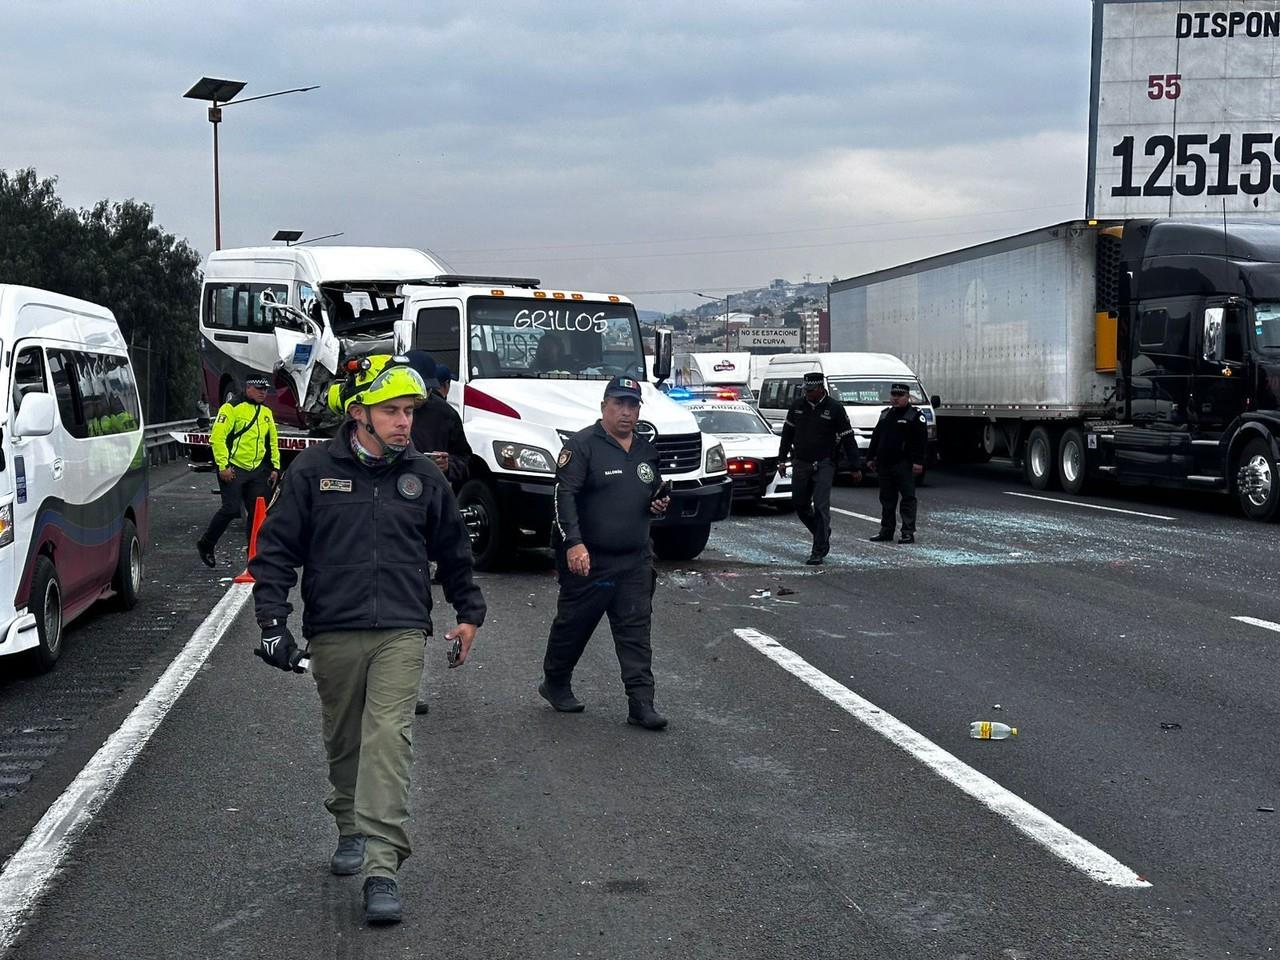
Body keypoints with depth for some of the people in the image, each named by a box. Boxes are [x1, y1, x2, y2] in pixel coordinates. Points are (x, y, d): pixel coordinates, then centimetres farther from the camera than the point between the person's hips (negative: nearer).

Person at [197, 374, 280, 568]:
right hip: (232, 469, -7)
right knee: (231, 509, -10)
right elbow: (218, 437, -14)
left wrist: (275, 467, 15)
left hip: (257, 470, 7)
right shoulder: (232, 408, -9)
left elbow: (273, 442, 23)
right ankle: (205, 545, 8)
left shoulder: (266, 412, 15)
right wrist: (223, 466, -18)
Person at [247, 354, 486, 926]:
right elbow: (276, 547, 0)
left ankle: (382, 867, -14)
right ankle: (352, 828, 37)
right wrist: (272, 621, -7)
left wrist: (469, 613, 23)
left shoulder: (423, 476, 6)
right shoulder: (313, 470, -1)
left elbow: (453, 551, 20)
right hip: (332, 633, 0)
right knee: (343, 741, 13)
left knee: (389, 740, -11)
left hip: (401, 632, 0)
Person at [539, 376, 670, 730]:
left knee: (636, 630, -1)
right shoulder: (582, 446, -9)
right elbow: (565, 496, -18)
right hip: (587, 559, -5)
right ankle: (555, 684, 31)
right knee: (574, 624, 9)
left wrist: (660, 504, 5)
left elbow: (654, 493, 30)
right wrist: (573, 542, -29)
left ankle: (641, 703, -2)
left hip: (635, 561, 5)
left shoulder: (646, 452, 14)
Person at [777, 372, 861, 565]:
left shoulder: (834, 408, -6)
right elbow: (787, 433, 17)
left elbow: (848, 439, -3)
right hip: (800, 463, 5)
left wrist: (856, 467, -3)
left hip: (824, 465, -5)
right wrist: (782, 459, 14)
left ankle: (818, 552, -7)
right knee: (799, 504, 10)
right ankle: (823, 533, 33)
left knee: (821, 507, -9)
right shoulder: (797, 406, 6)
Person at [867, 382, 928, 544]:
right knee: (886, 499, 11)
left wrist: (918, 461, -17)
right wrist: (870, 457, 16)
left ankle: (908, 532, -4)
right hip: (884, 464, 7)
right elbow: (875, 437, 22)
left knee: (908, 498, -4)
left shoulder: (915, 415, -3)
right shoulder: (885, 415, 18)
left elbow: (921, 439, -10)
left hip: (904, 464, -7)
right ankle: (886, 531, 18)